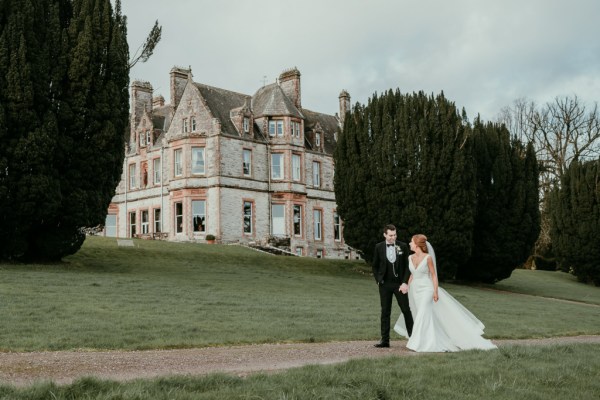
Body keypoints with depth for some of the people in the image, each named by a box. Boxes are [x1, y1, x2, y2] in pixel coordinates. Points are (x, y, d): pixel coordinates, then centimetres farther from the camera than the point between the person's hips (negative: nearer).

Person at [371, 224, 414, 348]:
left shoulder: (403, 246, -2)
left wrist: (405, 282, -10)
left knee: (406, 310, 3)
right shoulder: (379, 247, 0)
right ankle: (385, 340, 9)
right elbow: (374, 266, 10)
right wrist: (378, 280, 2)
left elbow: (407, 266, -1)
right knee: (385, 312, 5)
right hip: (385, 284, 1)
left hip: (400, 284, -1)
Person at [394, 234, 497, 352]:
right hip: (415, 290, 5)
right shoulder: (410, 258, 4)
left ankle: (419, 343, -7)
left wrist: (435, 291, -12)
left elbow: (433, 275, -8)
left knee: (423, 314, -13)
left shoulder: (428, 257, -12)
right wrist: (406, 288, 13)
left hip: (426, 289, -5)